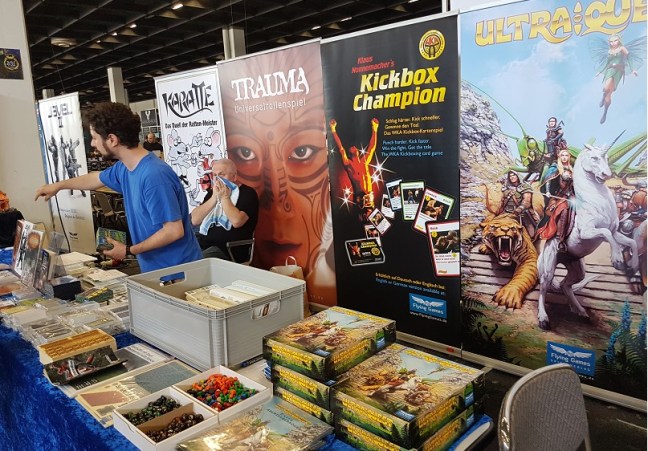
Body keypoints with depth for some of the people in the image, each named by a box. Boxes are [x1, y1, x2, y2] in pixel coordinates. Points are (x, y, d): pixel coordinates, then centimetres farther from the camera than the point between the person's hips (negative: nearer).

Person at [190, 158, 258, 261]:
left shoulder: (247, 193, -1)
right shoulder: (212, 192, 18)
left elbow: (236, 221, -19)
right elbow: (195, 220, 4)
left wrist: (224, 197, -8)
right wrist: (214, 197, -4)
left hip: (229, 250, -6)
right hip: (202, 244, 6)